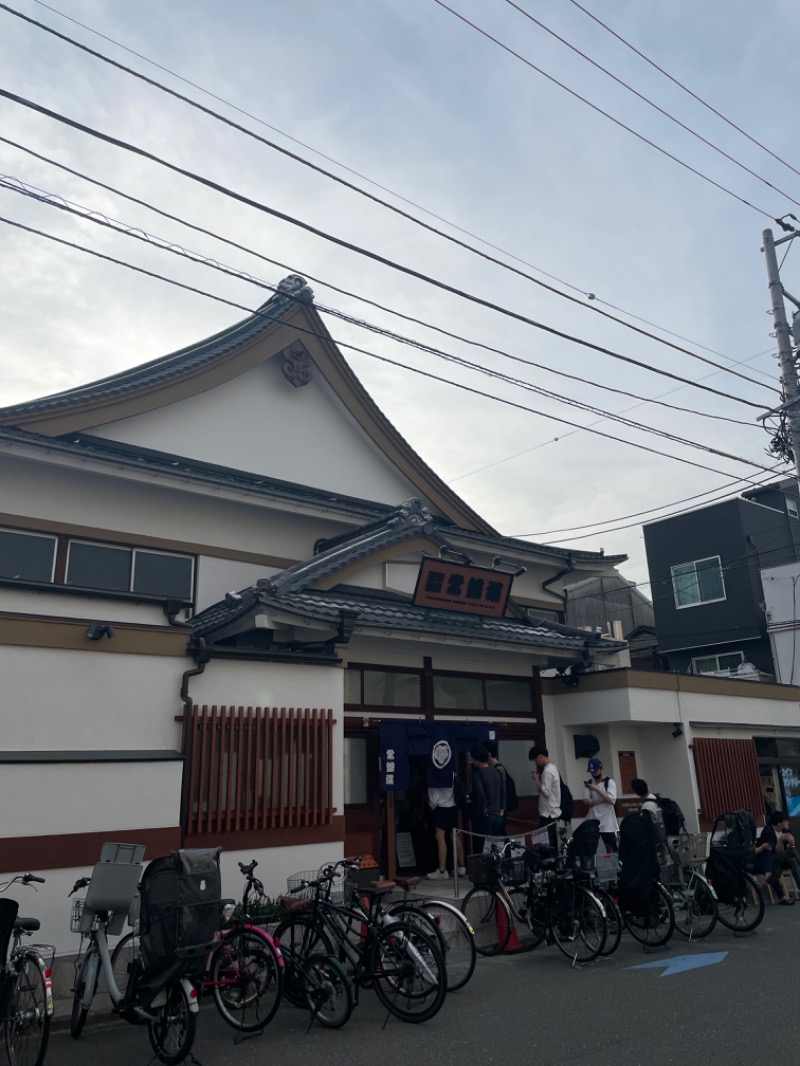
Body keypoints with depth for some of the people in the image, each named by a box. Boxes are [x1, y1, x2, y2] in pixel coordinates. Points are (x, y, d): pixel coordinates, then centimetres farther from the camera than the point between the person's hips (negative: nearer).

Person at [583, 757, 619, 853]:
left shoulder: (609, 782, -3)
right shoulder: (588, 783, 9)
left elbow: (612, 800, -15)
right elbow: (586, 801, -3)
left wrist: (597, 789, -21)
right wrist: (604, 799, -13)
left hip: (607, 823, -3)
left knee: (612, 850, 1)